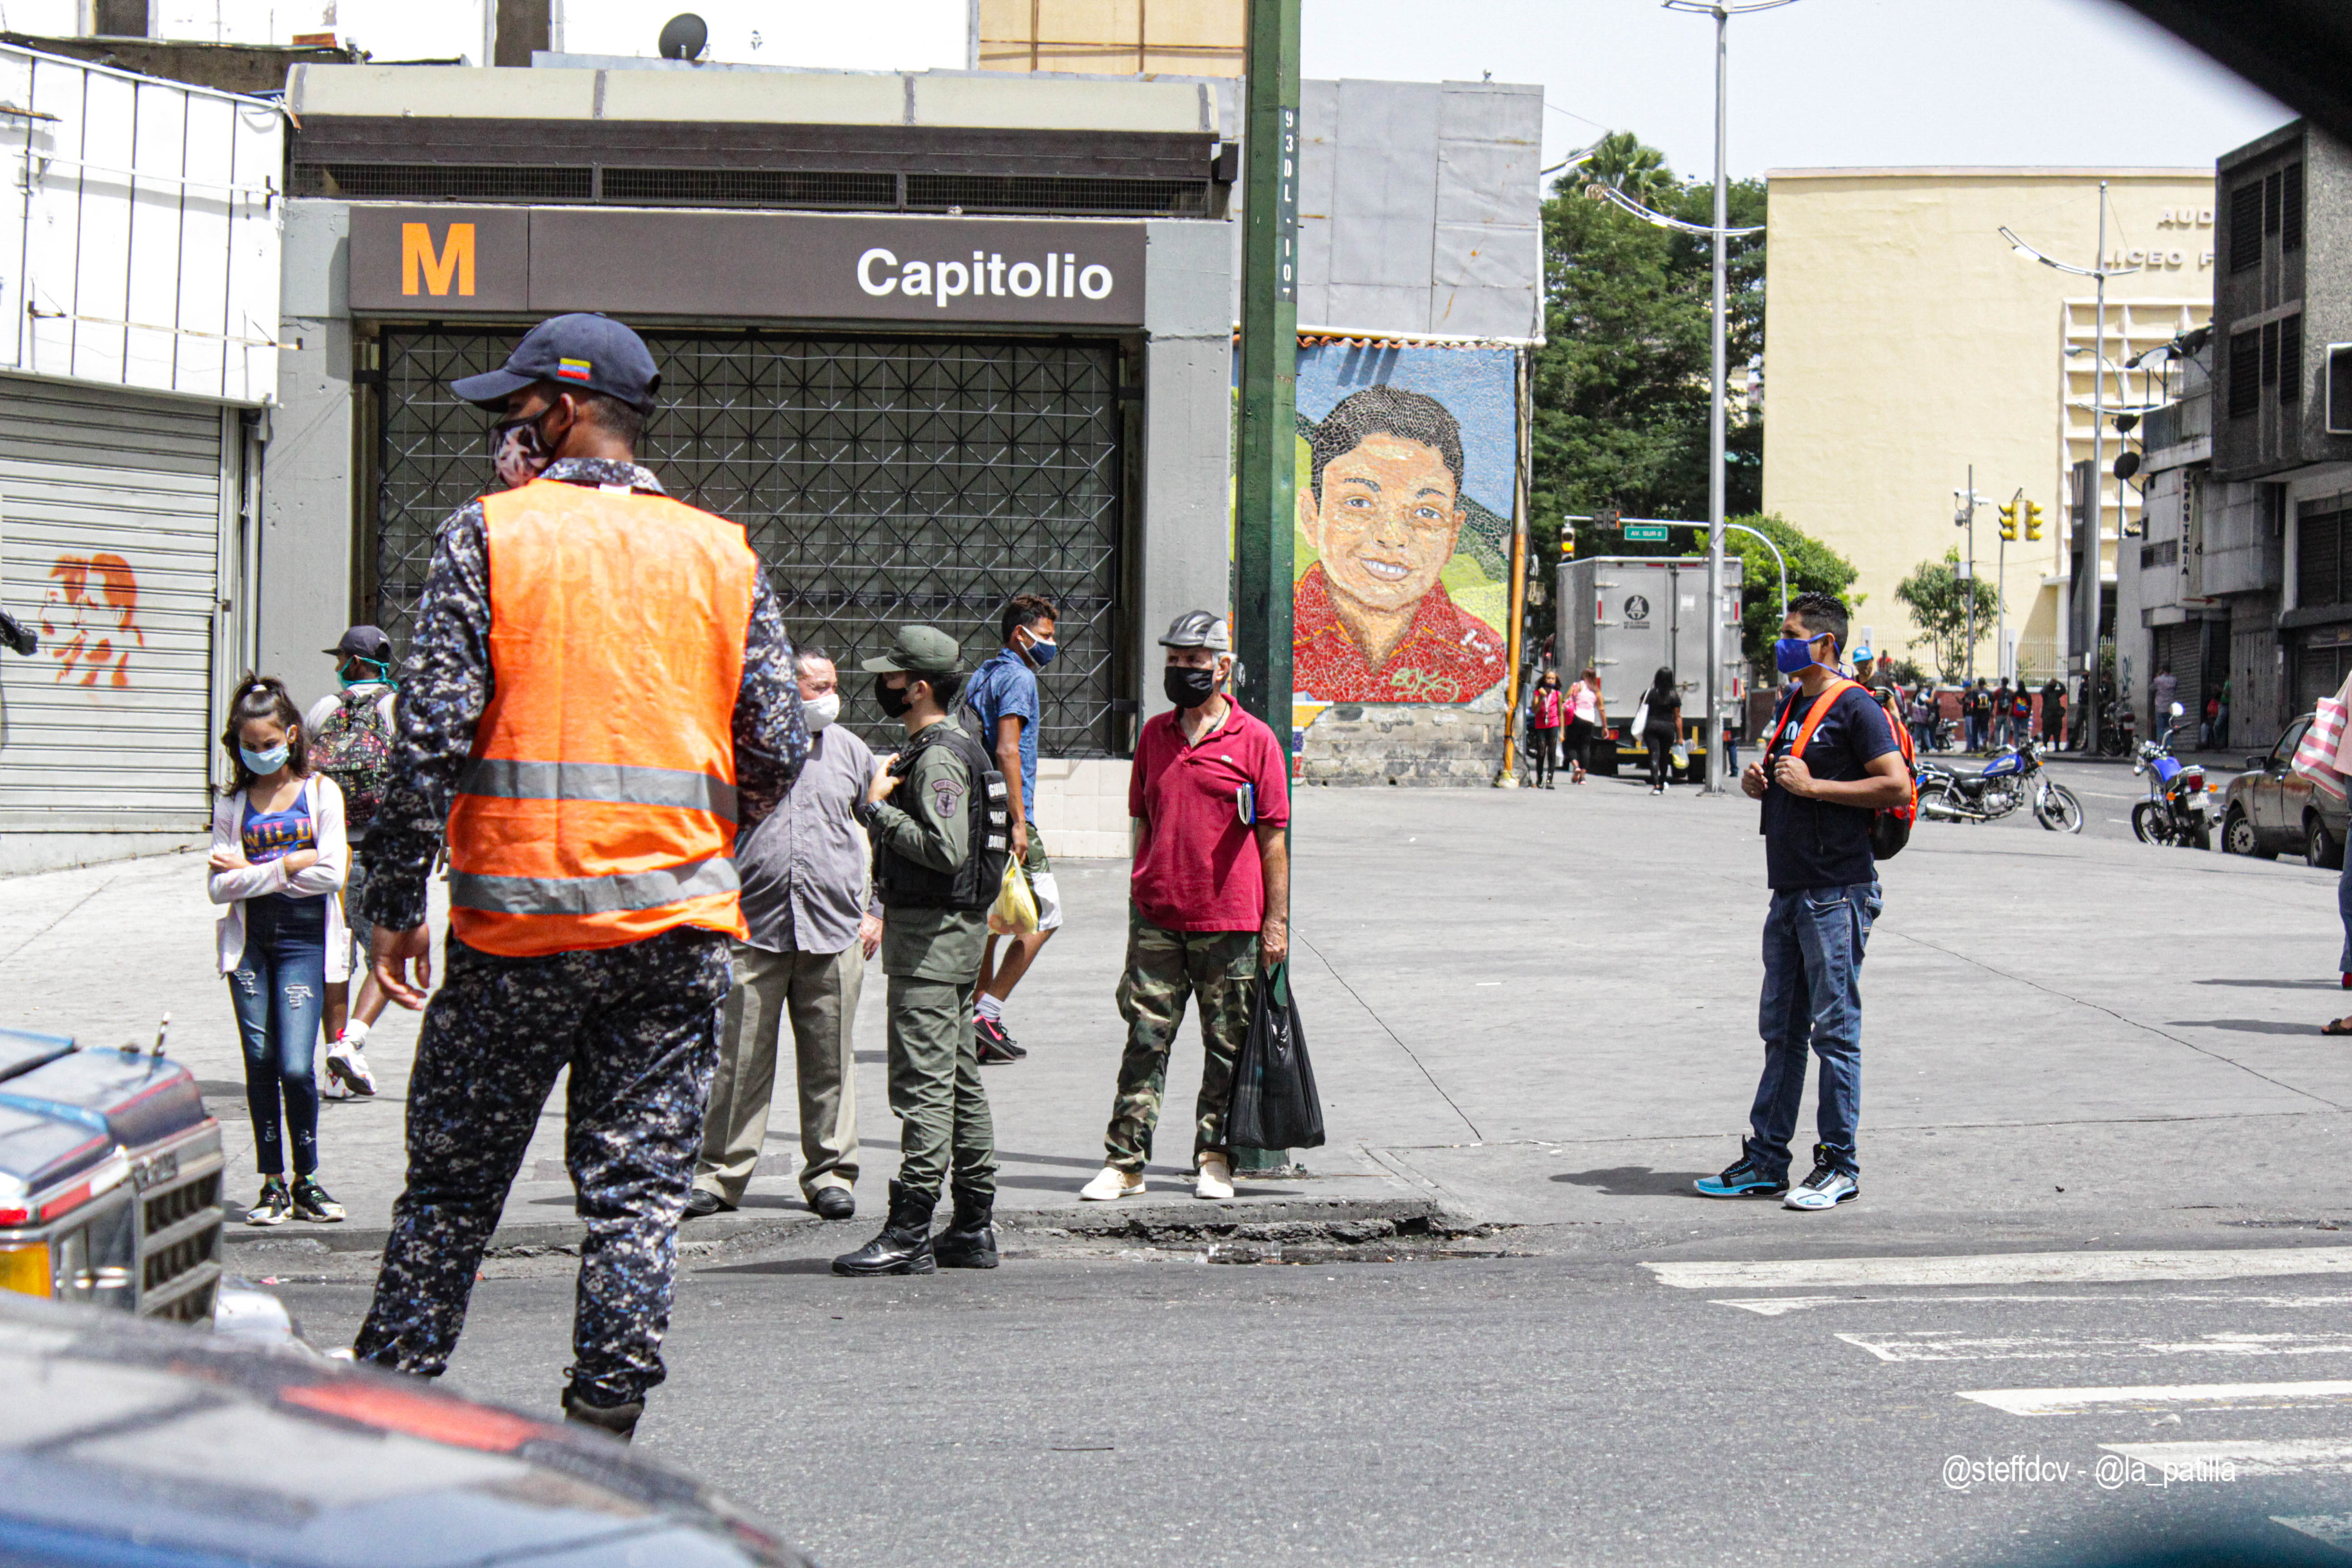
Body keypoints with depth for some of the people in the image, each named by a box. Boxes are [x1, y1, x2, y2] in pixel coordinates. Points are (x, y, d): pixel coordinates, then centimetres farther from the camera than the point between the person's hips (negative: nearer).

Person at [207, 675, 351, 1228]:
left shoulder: (320, 793, 2)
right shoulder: (233, 804, 8)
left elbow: (330, 874, -9)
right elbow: (219, 887, -1)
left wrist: (251, 872, -5)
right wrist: (289, 866, -9)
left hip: (304, 939, -3)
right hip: (250, 941, 3)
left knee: (296, 1066, -11)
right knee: (261, 1063, 2)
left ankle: (307, 1180, 5)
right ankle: (272, 1182, 10)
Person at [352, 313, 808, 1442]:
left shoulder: (489, 535, -1)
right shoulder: (725, 555, 8)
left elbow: (431, 734, -8)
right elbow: (776, 750, 4)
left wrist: (396, 904, -3)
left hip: (520, 918, -2)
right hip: (678, 923, 2)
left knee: (453, 1179, 10)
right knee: (639, 1191, 5)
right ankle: (603, 1426, 3)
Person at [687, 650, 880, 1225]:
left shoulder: (851, 752, 12)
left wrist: (877, 911, 10)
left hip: (834, 931, 2)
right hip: (755, 925, -2)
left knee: (830, 1059, 4)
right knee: (742, 1055, -2)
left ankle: (830, 1174, 13)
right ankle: (721, 1173, 6)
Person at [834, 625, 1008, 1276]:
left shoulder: (939, 758, -15)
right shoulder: (951, 749, 17)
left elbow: (945, 849, -26)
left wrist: (878, 806, -18)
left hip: (932, 932, -11)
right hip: (955, 930, 11)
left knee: (924, 1083, -11)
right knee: (960, 1080, 12)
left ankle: (908, 1234, -12)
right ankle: (974, 1229, 16)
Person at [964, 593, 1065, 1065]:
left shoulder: (980, 677, 18)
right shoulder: (1018, 678, -11)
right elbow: (1007, 751, -20)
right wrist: (1019, 822, -21)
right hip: (1005, 815, -9)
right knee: (1044, 913, -2)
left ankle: (981, 1033, 11)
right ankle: (990, 1009, -9)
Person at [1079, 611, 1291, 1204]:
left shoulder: (1254, 740, -2)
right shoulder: (1154, 734, 10)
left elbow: (1273, 838, -1)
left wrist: (1277, 921, -4)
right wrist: (1139, 901, 14)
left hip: (1231, 924, -3)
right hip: (1157, 920, 3)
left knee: (1227, 1046, 5)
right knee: (1145, 1040, 2)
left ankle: (1214, 1159, 16)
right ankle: (1125, 1160, 5)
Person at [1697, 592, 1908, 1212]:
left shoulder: (1854, 708, -9)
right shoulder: (1792, 706, 18)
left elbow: (1897, 787, -17)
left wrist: (1812, 786, -17)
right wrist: (1758, 782, 7)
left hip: (1838, 893, -9)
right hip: (1790, 891, 9)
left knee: (1835, 1031, -4)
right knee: (1781, 1030, 11)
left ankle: (1839, 1167, 2)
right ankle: (1765, 1161, 16)